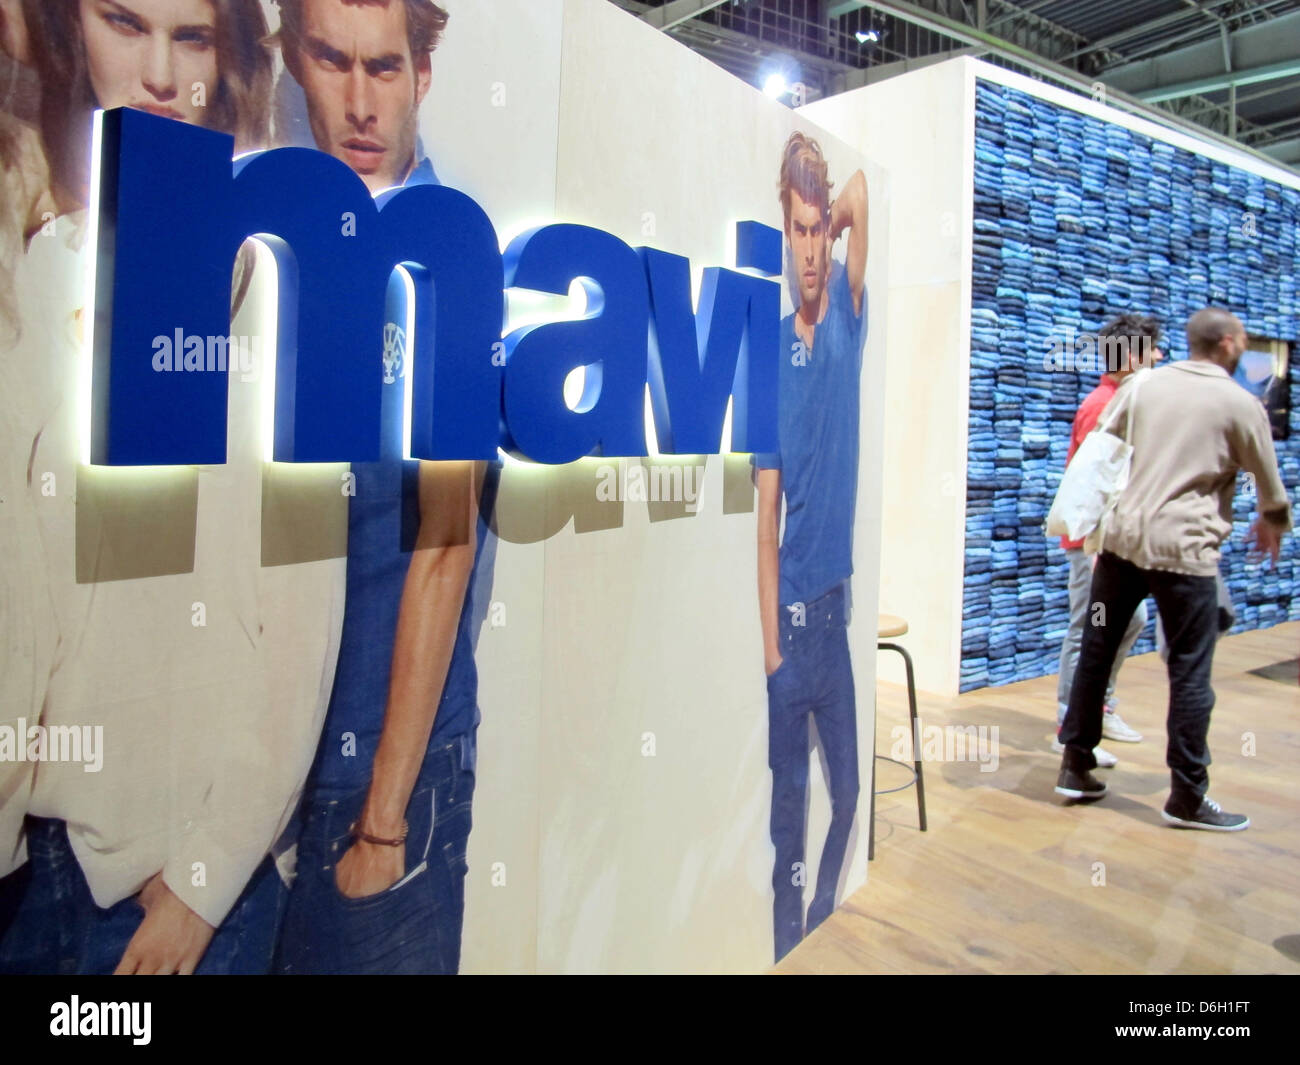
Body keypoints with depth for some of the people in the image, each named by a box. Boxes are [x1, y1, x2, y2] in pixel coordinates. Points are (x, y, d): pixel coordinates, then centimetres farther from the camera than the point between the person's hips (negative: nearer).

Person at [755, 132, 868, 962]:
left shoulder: (849, 316, 2)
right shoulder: (773, 355, -4)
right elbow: (765, 510, -7)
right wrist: (771, 635, -9)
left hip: (838, 597, 2)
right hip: (790, 606, -2)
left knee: (849, 785, 15)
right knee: (791, 790, 10)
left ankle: (827, 917, 38)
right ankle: (788, 937, 29)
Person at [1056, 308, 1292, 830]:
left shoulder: (1143, 385, 10)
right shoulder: (1240, 404, 0)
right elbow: (1269, 481, 10)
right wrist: (1273, 523, 30)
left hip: (1121, 536, 5)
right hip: (1183, 549, -4)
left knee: (1095, 652, 13)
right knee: (1190, 674, 5)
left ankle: (1075, 767, 22)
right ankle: (1188, 797, 13)